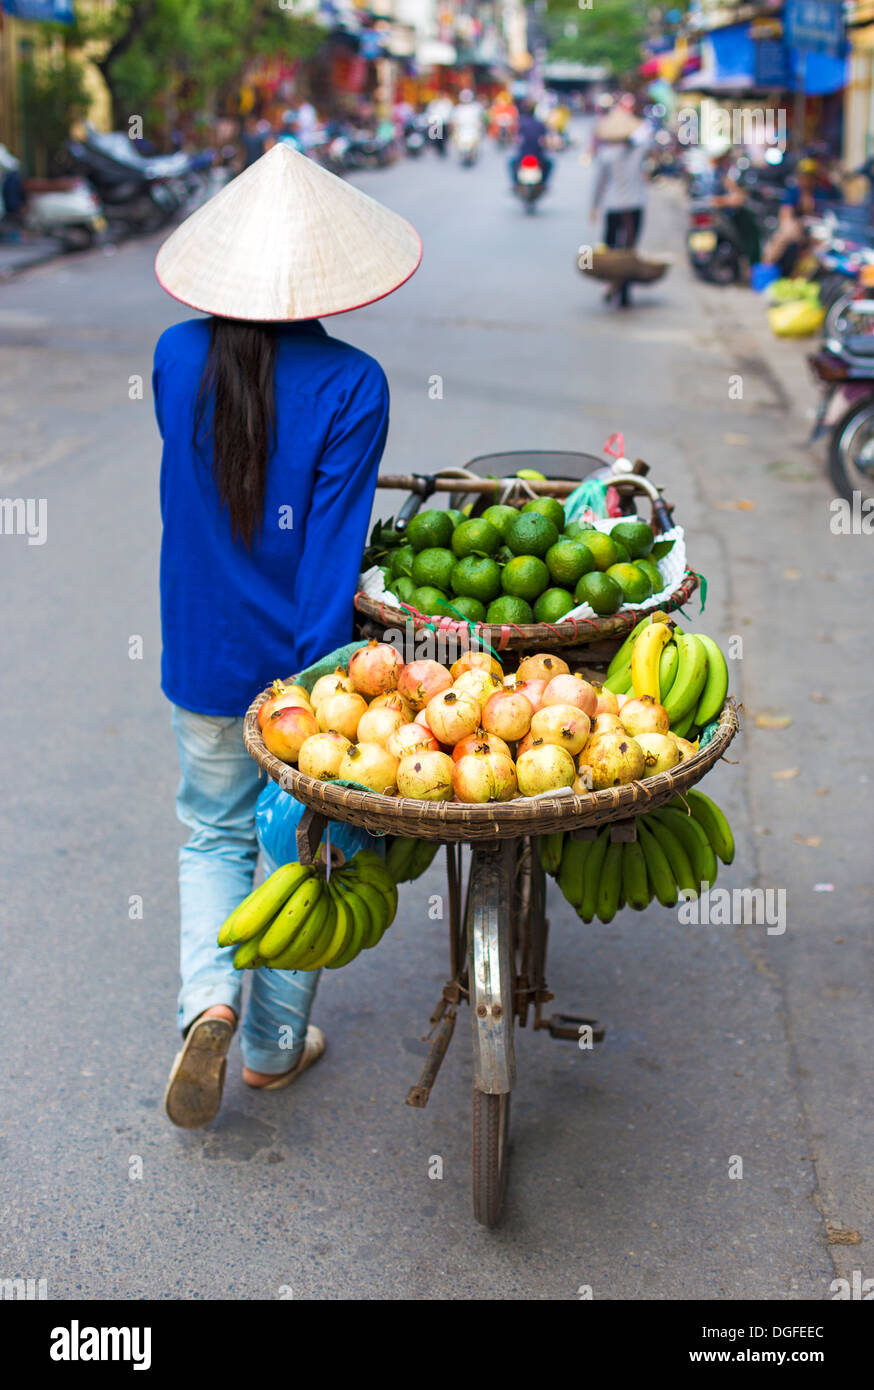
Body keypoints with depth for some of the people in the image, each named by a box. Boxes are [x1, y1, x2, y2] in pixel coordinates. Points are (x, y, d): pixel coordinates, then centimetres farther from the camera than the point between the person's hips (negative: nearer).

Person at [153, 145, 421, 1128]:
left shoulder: (178, 357, -6)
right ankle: (274, 1043, 28)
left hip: (202, 661, 3)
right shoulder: (350, 385, -17)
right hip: (301, 662, -2)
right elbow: (333, 550, -19)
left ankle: (209, 998, -1)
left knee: (214, 836, 21)